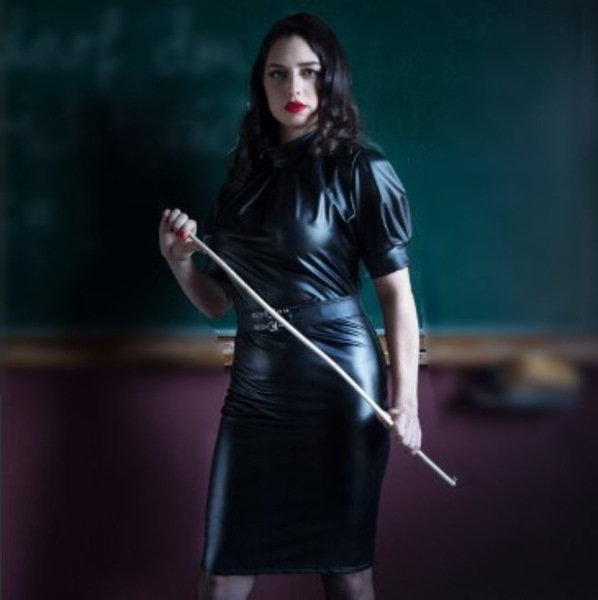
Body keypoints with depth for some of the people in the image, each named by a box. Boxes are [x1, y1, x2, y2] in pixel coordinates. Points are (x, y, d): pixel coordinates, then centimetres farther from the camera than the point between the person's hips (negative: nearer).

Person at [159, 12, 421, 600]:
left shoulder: (361, 169, -3)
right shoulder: (246, 174, 12)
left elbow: (396, 290, -6)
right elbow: (218, 303, 16)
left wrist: (405, 399, -13)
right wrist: (178, 259, -3)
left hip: (338, 387, -5)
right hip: (255, 390, 5)